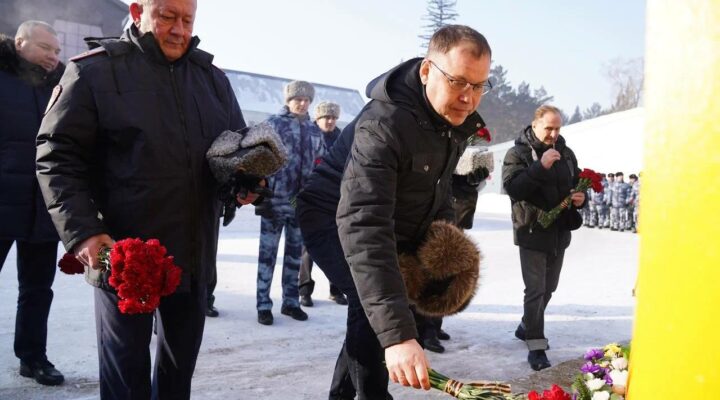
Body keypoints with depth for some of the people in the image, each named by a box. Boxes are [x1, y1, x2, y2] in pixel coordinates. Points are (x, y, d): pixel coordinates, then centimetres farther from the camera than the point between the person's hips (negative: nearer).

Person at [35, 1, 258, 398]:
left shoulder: (212, 77, 9)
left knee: (179, 368, 20)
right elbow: (58, 156, -9)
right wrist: (83, 232, -20)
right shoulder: (95, 70, -6)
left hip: (193, 255, 5)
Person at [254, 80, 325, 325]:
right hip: (275, 199, -4)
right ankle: (263, 305, 7)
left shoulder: (314, 131, 14)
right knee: (268, 252, 0)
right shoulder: (274, 123, 1)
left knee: (295, 252, 11)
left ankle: (291, 301, 22)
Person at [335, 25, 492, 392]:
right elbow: (363, 228, -51)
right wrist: (397, 334, -59)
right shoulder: (382, 126, -39)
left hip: (411, 237, 8)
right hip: (345, 237, -8)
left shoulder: (457, 114, -12)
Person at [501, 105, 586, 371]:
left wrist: (581, 197, -1)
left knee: (548, 288, 17)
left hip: (560, 232, 6)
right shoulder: (518, 153, -8)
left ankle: (526, 327, 37)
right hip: (532, 232, -6)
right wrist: (541, 166, -30)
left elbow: (578, 183, 21)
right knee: (535, 290, -8)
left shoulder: (566, 153, 9)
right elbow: (512, 187, -22)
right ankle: (536, 347, -1)